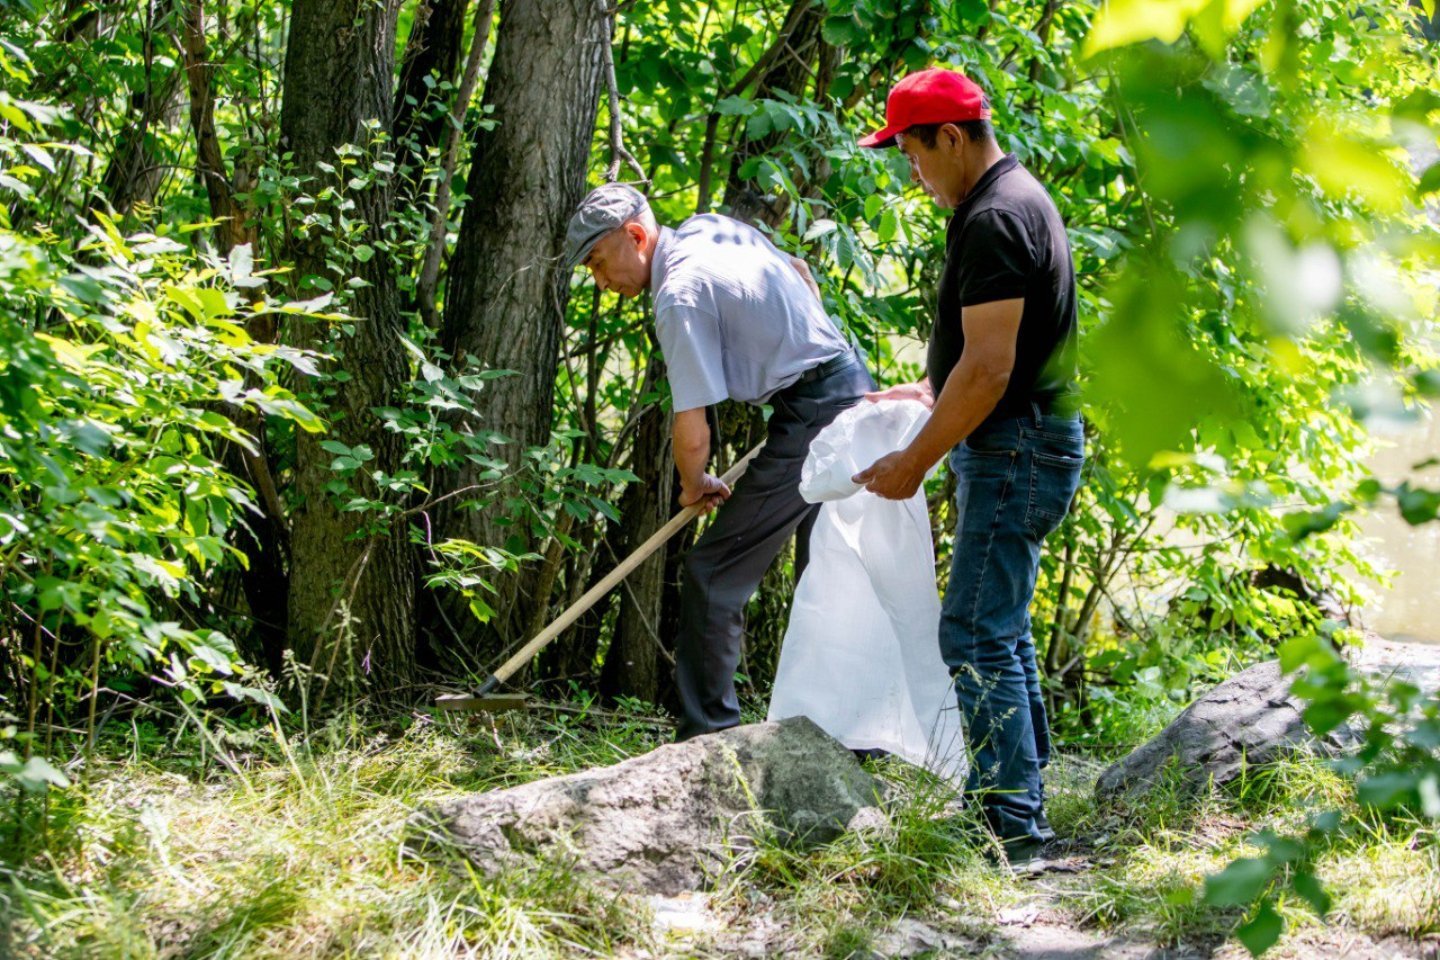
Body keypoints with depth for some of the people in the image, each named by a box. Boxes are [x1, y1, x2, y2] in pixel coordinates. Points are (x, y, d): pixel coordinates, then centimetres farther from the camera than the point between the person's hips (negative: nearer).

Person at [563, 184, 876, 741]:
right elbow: (800, 273, 28)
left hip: (811, 418, -10)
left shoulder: (680, 298, -18)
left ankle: (709, 731, -8)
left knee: (713, 575, -7)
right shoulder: (710, 228, 9)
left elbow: (692, 433, -19)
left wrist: (694, 484, 1)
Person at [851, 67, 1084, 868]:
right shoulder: (1017, 198, 15)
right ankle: (1024, 800, 25)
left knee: (977, 637, -11)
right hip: (1025, 446, 11)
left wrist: (916, 462, -17)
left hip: (1017, 453, -11)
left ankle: (1014, 828, -9)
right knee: (1001, 630, 17)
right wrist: (928, 391, 21)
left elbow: (990, 366, -23)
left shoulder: (995, 220, -18)